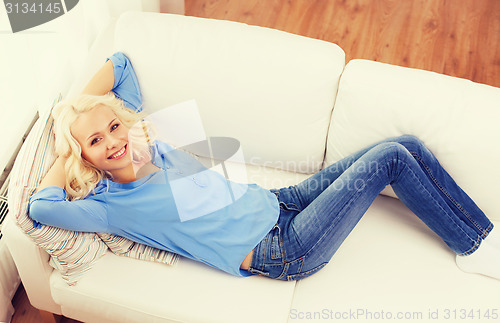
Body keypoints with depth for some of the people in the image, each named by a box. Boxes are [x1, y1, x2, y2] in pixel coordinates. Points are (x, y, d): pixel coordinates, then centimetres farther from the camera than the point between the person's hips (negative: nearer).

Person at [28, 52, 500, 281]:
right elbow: (40, 208, -30)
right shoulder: (111, 207, -13)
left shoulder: (141, 142, 4)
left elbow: (119, 62, 12)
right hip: (283, 252, -8)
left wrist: (79, 105, -2)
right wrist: (67, 154, -15)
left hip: (274, 203, 8)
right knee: (392, 156, -15)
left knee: (408, 144, 0)